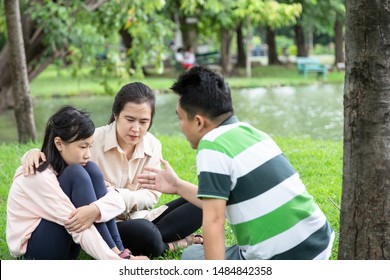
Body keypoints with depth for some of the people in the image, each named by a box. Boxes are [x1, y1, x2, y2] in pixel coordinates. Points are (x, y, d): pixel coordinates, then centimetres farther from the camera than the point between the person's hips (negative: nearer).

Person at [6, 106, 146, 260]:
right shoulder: (40, 175, -23)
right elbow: (76, 225, -29)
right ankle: (117, 254, -22)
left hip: (65, 247, 8)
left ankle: (118, 251, -16)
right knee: (76, 174, -24)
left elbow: (116, 199, -12)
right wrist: (116, 262, -34)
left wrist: (96, 209, -36)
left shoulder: (65, 165, -1)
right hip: (32, 249, -8)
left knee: (91, 170, -10)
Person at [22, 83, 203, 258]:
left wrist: (117, 195, -22)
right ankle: (170, 245, -8)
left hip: (140, 217, 6)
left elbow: (151, 196, -3)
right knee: (143, 231, -38)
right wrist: (34, 153, -32)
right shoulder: (93, 141, -13)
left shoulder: (152, 146, 0)